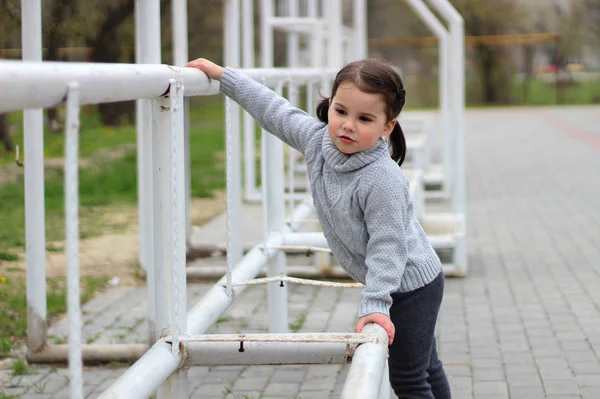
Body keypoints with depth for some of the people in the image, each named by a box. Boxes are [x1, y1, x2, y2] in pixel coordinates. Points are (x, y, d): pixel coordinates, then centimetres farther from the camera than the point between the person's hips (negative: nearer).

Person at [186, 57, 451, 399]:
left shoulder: (382, 180, -33)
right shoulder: (317, 139, -11)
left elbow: (386, 246, -31)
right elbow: (275, 110, -1)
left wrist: (374, 304, -35)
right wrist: (221, 75, 3)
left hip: (411, 284, -8)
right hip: (388, 283, 8)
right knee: (425, 365, 24)